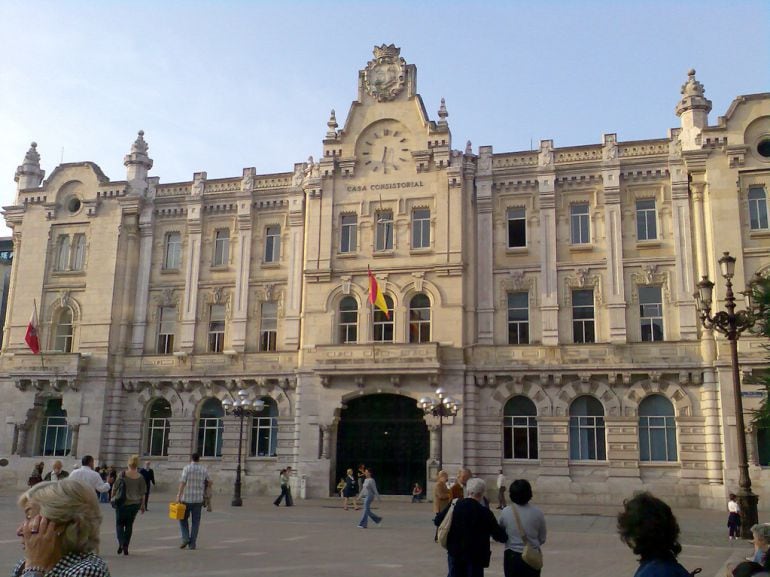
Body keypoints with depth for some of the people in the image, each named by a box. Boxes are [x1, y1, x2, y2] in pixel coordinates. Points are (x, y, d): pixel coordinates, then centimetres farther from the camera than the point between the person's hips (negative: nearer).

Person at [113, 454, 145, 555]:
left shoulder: (123, 474, -9)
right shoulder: (140, 477, -4)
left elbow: (114, 487, -1)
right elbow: (142, 493, 0)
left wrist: (113, 498, 16)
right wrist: (142, 505, 10)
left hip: (122, 503, -2)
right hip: (134, 504, 2)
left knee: (119, 524, 11)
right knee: (129, 525, 13)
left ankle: (121, 543, -10)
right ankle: (125, 547, 12)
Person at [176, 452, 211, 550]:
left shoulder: (187, 468, -6)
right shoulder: (204, 469, 5)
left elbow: (182, 482, -17)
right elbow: (210, 482, 15)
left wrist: (178, 496, -20)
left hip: (186, 498, -2)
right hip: (198, 499, 2)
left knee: (183, 518, 15)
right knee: (195, 521, 8)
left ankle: (185, 538, 0)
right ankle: (192, 544, 4)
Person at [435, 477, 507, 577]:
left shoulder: (454, 506, -5)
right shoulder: (484, 512, -16)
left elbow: (437, 521, 4)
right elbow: (499, 536, -14)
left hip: (454, 552, 4)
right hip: (475, 555, -4)